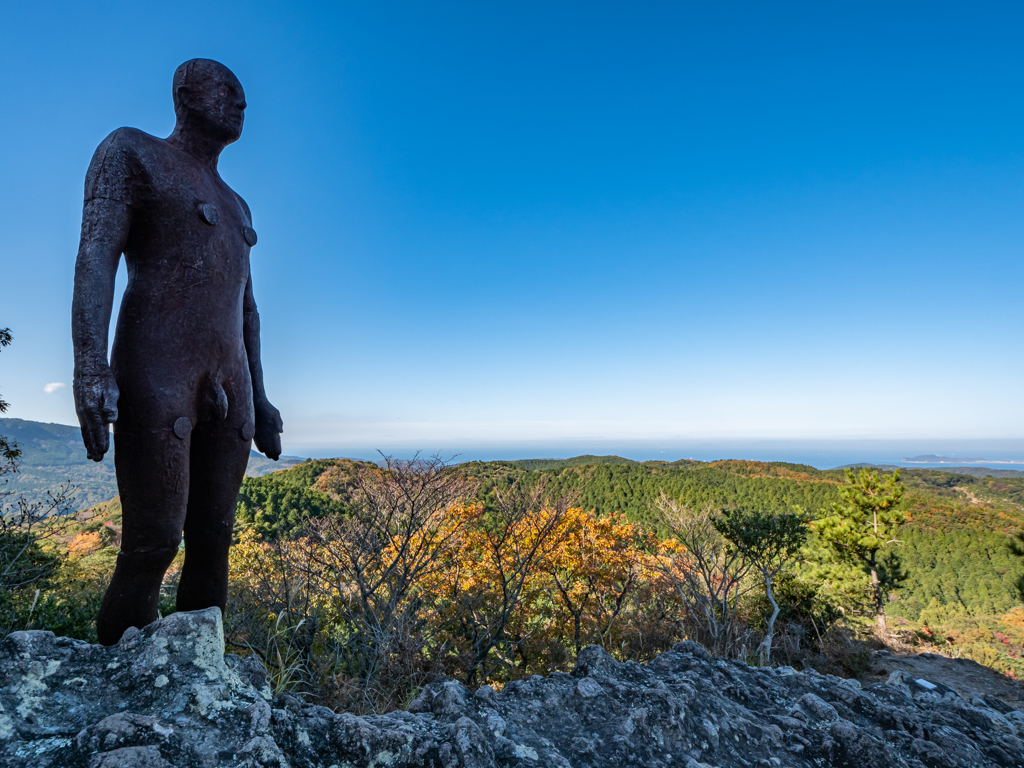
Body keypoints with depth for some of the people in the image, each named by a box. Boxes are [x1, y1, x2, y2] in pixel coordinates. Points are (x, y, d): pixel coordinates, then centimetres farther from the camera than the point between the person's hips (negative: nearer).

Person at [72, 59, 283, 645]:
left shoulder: (236, 206, 27)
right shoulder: (131, 151, 8)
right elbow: (96, 256, -8)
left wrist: (259, 399, 16)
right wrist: (90, 369, -22)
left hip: (229, 391, 6)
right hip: (155, 380, -6)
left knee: (213, 543, 4)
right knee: (152, 546, -8)